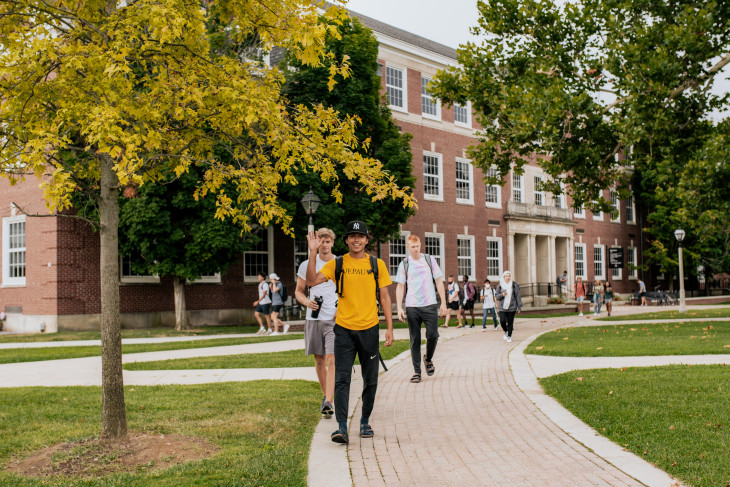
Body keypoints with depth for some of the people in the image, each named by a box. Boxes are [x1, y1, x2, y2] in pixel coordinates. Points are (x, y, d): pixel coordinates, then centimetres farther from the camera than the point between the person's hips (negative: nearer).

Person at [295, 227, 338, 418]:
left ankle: (329, 402, -18)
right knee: (319, 361, 10)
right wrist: (307, 302, -7)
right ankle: (325, 396, 27)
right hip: (314, 318, 3)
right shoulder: (306, 265, 7)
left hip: (335, 319, -3)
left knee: (331, 360, -13)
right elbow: (299, 291, 14)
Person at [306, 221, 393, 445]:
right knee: (341, 378, -7)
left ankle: (365, 422, 25)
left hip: (369, 329, 1)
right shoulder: (337, 264, 3)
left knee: (370, 380, 9)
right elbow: (312, 280, -8)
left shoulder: (377, 264, 4)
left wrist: (389, 328, 0)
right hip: (344, 329, -1)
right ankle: (342, 427, -6)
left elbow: (384, 296, 5)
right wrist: (313, 253, -16)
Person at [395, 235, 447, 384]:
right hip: (412, 307, 0)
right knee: (415, 340, 1)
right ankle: (416, 371, 8)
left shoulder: (430, 260, 7)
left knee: (433, 335, -5)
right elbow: (400, 287, 7)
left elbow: (439, 282, 9)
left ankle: (428, 359, 24)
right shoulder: (404, 264, 6)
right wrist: (399, 308, -2)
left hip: (430, 305, 0)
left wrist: (443, 303, 3)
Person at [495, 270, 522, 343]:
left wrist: (519, 307, 0)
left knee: (510, 322, 2)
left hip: (512, 307, -1)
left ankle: (509, 336, 17)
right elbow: (497, 296, 7)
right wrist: (502, 295, -15)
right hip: (502, 307, 1)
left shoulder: (514, 285, -1)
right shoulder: (500, 285, 3)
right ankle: (505, 331, 20)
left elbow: (518, 296, 1)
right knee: (502, 321, -9)